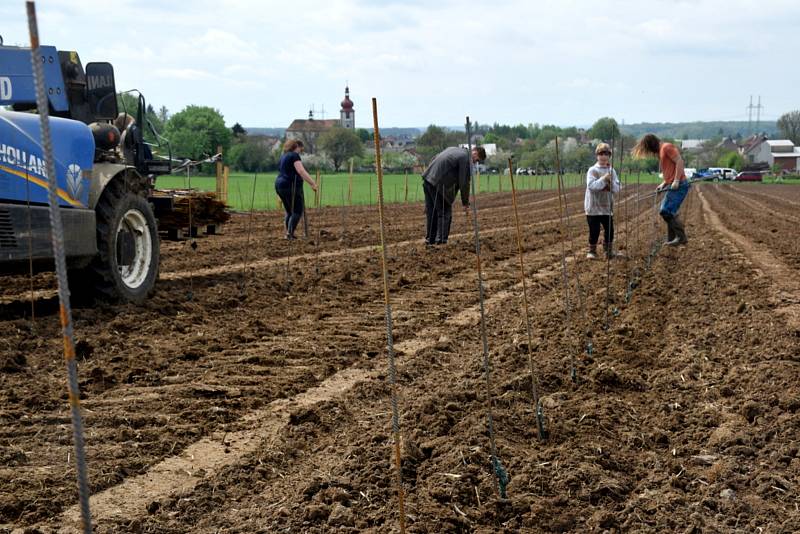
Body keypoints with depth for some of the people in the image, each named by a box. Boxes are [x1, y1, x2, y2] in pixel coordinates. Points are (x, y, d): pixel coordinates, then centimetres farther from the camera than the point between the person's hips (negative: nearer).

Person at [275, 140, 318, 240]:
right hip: (291, 186, -9)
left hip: (280, 186, 9)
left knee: (289, 212, 14)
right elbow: (301, 171, -20)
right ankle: (290, 234, -14)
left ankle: (288, 233, 12)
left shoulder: (283, 157, 20)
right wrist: (313, 183, -24)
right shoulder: (294, 155, -7)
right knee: (297, 211, -6)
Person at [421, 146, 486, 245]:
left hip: (427, 178, 9)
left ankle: (430, 239, 22)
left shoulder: (454, 149, 20)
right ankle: (440, 241, 0)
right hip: (439, 184, -9)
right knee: (445, 212, 1)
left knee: (430, 212, 15)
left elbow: (434, 158, 27)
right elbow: (464, 183, -7)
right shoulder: (466, 159, -7)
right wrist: (465, 202, 5)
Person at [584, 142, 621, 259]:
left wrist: (611, 182, -17)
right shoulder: (592, 170, -6)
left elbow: (617, 189, 2)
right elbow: (591, 185, -19)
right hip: (593, 207, -4)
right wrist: (603, 179, -25)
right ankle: (592, 251, 13)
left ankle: (608, 250, 22)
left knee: (609, 230, 7)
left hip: (607, 207, 4)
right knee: (594, 231, -1)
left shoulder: (612, 171, 5)